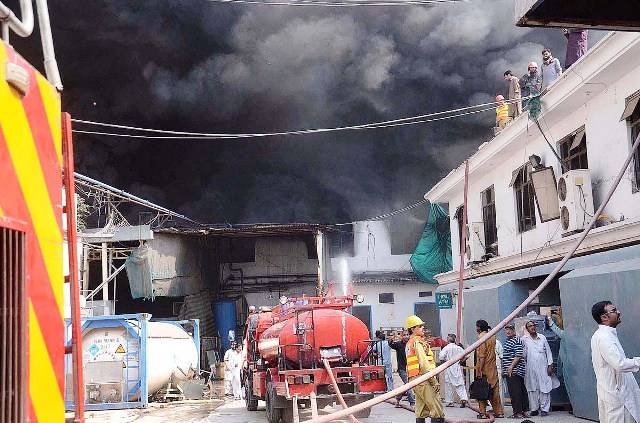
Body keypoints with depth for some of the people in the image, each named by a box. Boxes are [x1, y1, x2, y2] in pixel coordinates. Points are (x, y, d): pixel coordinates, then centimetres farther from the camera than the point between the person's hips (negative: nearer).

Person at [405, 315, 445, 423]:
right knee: (437, 410, -10)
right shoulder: (418, 342, -11)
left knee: (421, 411, 10)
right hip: (422, 379, -10)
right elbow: (424, 364, -17)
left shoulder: (409, 343, 19)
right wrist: (434, 381, -14)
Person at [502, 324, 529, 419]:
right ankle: (523, 411, 13)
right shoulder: (507, 341, 21)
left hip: (515, 371, -10)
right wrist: (504, 369, 24)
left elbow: (518, 355, -17)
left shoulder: (517, 341, -9)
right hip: (509, 372, 10)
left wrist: (511, 366, -21)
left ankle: (518, 412, -9)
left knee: (515, 392, -10)